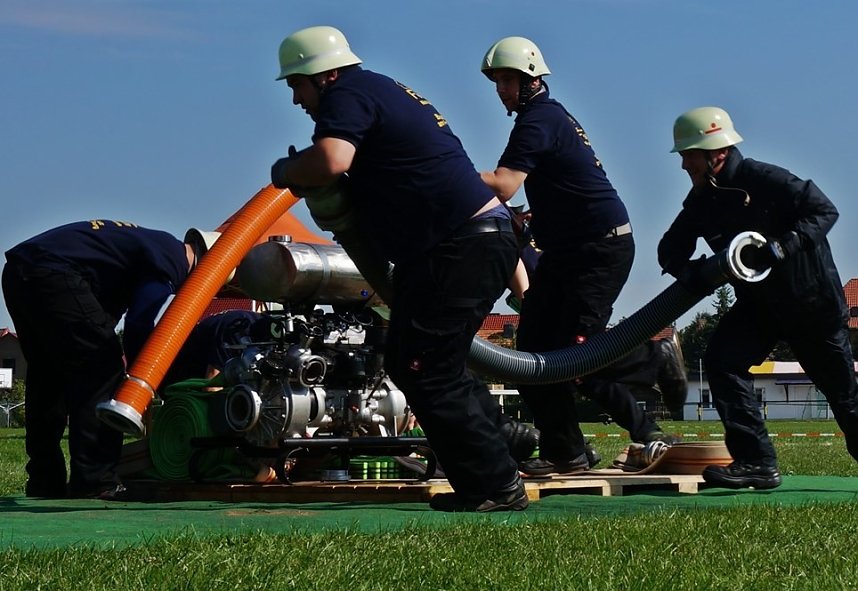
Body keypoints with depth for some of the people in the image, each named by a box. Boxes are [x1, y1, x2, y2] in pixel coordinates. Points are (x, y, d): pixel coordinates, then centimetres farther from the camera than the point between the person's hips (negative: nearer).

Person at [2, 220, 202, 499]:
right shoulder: (172, 259, -1)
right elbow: (138, 324, -11)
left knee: (48, 379, 17)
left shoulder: (154, 244, 28)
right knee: (100, 373, -5)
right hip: (53, 275, -10)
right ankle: (95, 482, -8)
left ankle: (45, 482, 19)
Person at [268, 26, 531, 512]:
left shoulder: (348, 93, -9)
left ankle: (495, 485, -3)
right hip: (482, 239, 10)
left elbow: (329, 162, -27)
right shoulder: (383, 90, 22)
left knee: (425, 371, -7)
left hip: (462, 248, -10)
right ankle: (497, 434, 26)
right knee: (410, 357, 19)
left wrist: (286, 170, -8)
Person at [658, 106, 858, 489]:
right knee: (721, 359, -15)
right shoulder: (702, 199, -2)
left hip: (811, 297, -6)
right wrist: (688, 269, -21)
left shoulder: (764, 180, -23)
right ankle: (756, 462, -14)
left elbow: (824, 211, -25)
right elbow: (670, 247, 1)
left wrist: (782, 246, -37)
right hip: (757, 301, 6)